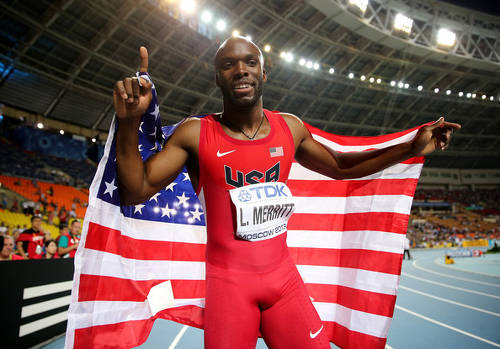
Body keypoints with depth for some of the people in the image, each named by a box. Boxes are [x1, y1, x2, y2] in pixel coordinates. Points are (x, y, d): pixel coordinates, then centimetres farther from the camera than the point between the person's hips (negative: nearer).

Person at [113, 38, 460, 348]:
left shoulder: (290, 128, 2)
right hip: (227, 280, -3)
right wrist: (129, 123, -26)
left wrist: (411, 148, 9)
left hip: (283, 273, 3)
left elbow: (340, 166, 16)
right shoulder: (195, 134, -8)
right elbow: (135, 192, -10)